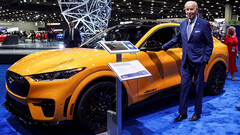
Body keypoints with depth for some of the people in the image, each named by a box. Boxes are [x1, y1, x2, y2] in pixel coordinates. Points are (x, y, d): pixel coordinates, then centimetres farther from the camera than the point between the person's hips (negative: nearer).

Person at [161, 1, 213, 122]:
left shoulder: (204, 24, -7)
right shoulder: (183, 24, 8)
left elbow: (209, 44, -4)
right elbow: (177, 38, 23)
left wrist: (205, 59, -11)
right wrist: (165, 46, 24)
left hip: (198, 61, -4)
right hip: (186, 61, 4)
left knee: (198, 87, 7)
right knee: (184, 86, 5)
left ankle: (197, 113, 22)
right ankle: (182, 113, 16)